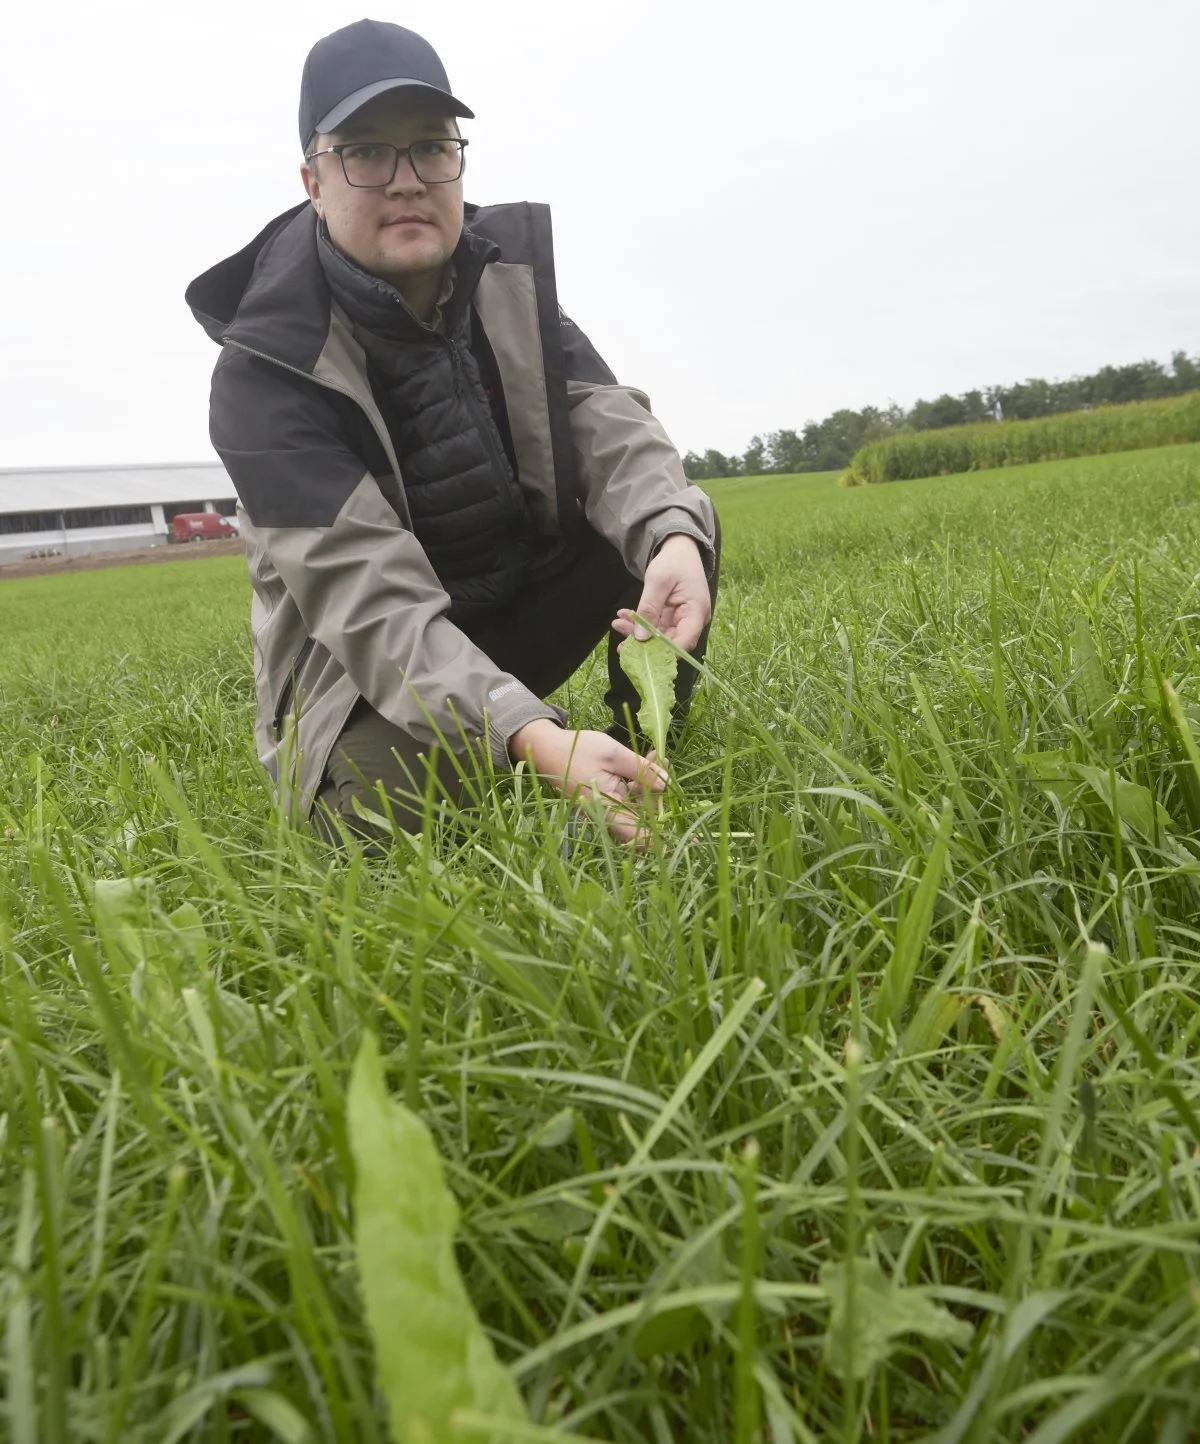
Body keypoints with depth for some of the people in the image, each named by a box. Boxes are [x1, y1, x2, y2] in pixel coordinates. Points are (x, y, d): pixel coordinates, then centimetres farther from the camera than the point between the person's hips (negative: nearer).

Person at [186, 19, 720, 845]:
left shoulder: (509, 274, -4)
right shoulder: (270, 366, -22)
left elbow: (605, 422, -17)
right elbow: (371, 605, -33)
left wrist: (674, 537, -42)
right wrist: (537, 741, -48)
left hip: (527, 601, 5)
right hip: (365, 669, -4)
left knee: (675, 522, -15)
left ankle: (642, 765, 0)